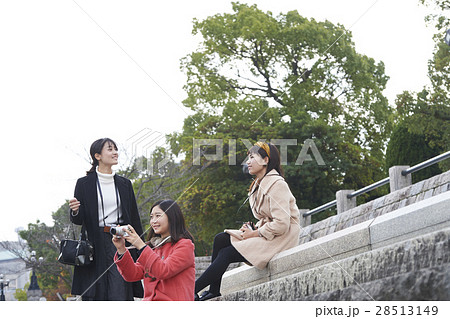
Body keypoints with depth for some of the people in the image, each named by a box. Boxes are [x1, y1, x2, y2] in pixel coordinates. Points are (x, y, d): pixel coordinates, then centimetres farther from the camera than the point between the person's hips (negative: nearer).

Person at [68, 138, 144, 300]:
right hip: (95, 246, -2)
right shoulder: (84, 183, 4)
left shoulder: (124, 184, 13)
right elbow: (78, 220, 3)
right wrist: (75, 211, -20)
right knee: (93, 296, -3)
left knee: (119, 295, -9)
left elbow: (134, 218, 15)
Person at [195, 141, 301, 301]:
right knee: (220, 239, -3)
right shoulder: (259, 184, 14)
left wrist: (254, 233, -16)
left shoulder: (277, 185, -17)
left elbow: (281, 224, -24)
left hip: (281, 238, -10)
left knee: (227, 254, -18)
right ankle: (214, 290, -6)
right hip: (267, 233, 10)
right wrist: (253, 228, 0)